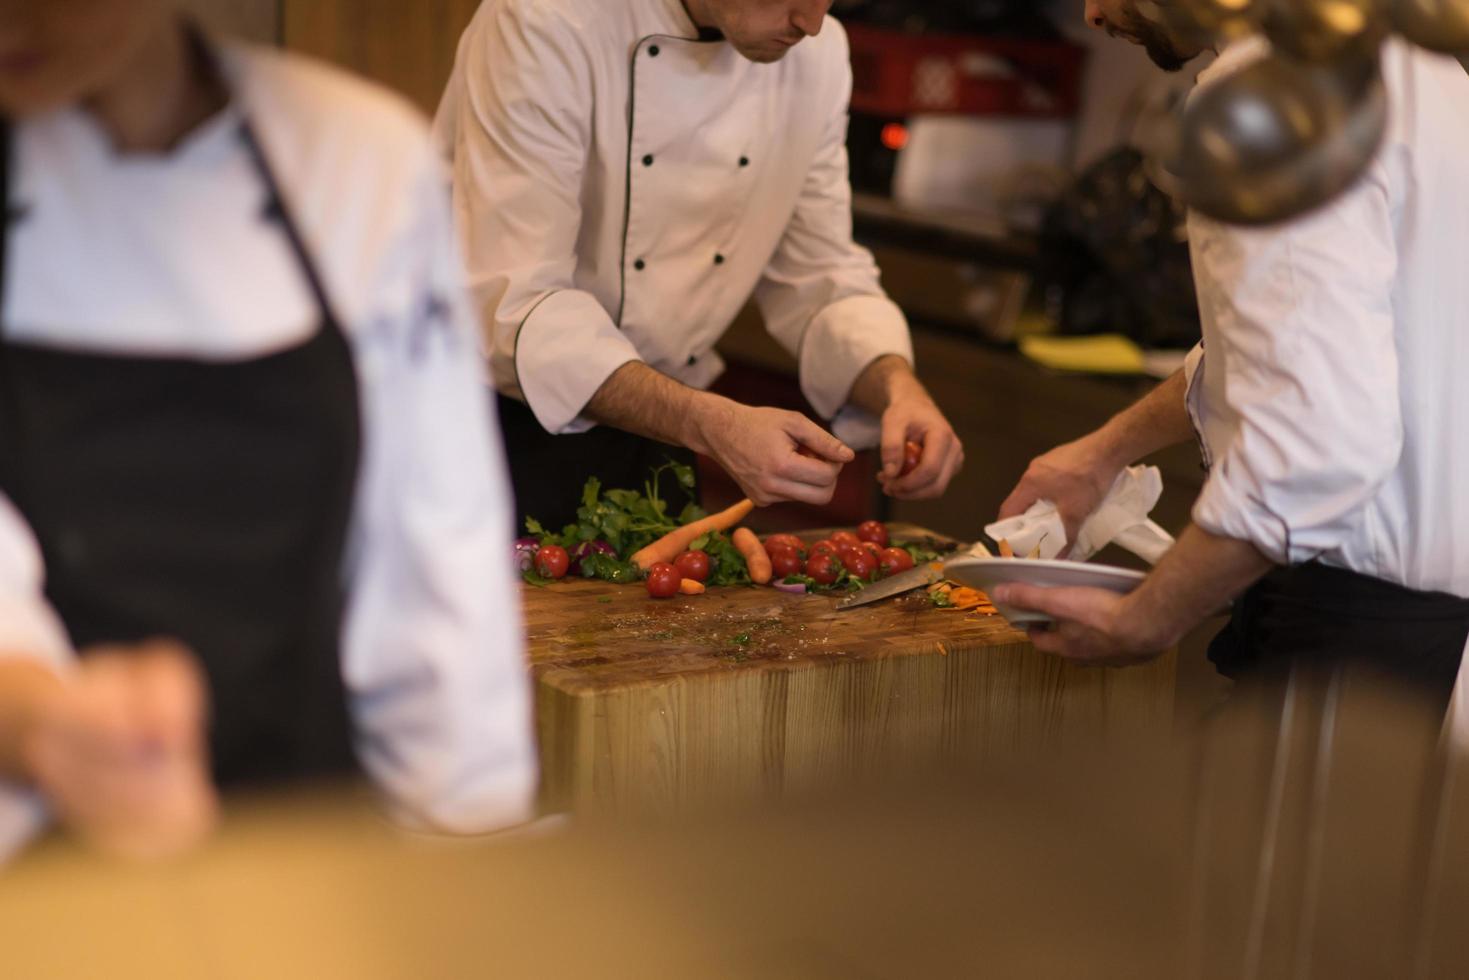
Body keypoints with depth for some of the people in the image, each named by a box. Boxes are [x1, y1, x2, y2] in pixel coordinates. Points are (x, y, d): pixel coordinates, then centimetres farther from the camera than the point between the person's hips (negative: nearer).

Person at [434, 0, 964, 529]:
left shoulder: (816, 51, -4)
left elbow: (820, 279, 1)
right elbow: (514, 304, -30)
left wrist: (899, 387, -19)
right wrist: (712, 424, -39)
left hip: (650, 430, 5)